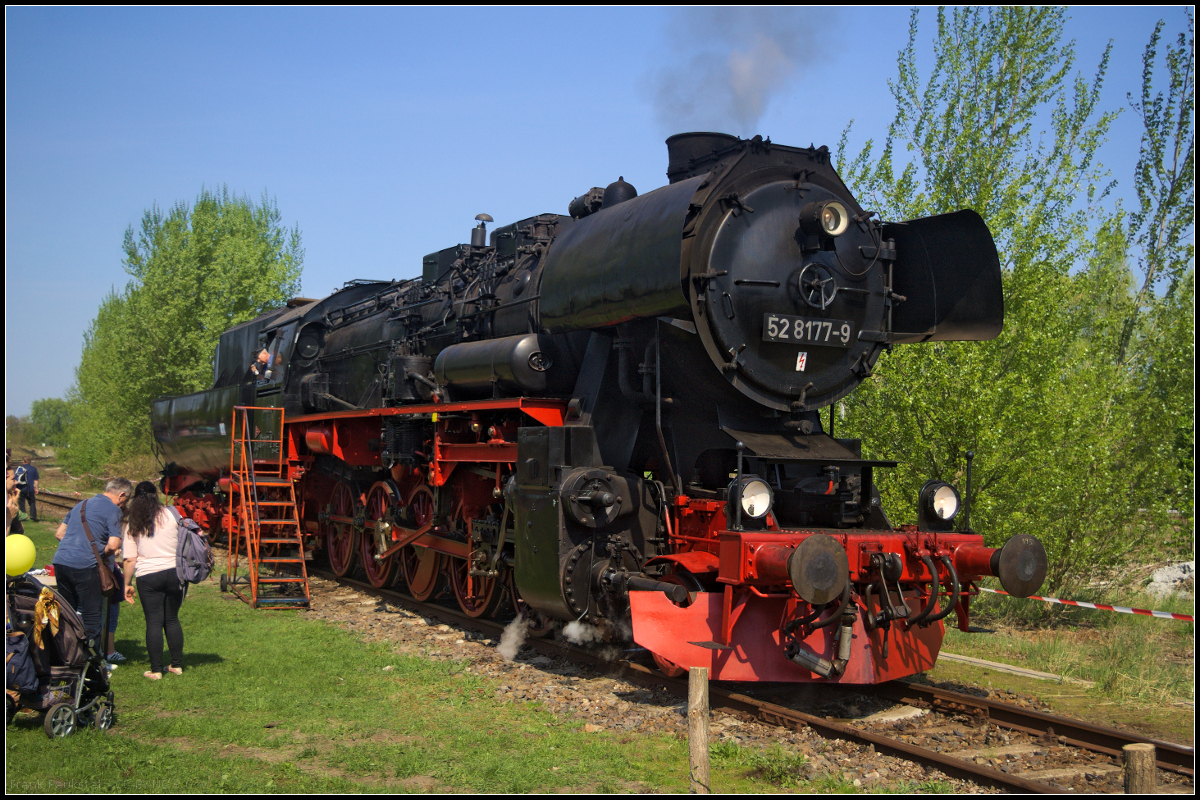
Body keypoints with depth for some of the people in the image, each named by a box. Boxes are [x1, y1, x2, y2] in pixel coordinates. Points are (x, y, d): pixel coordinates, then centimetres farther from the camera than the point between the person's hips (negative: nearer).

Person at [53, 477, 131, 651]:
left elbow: (59, 534, 25)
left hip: (60, 561, 7)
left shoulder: (82, 505, 21)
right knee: (92, 616, 2)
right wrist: (101, 556, 6)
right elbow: (113, 545, -13)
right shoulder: (112, 510, -3)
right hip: (85, 566, -7)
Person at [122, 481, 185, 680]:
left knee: (154, 622, 3)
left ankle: (156, 670, 4)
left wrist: (127, 584, 7)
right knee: (172, 619, 12)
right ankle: (177, 665, 16)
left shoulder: (133, 525, 1)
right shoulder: (169, 515, 0)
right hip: (174, 573, 1)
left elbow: (129, 560, -1)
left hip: (147, 577, -1)